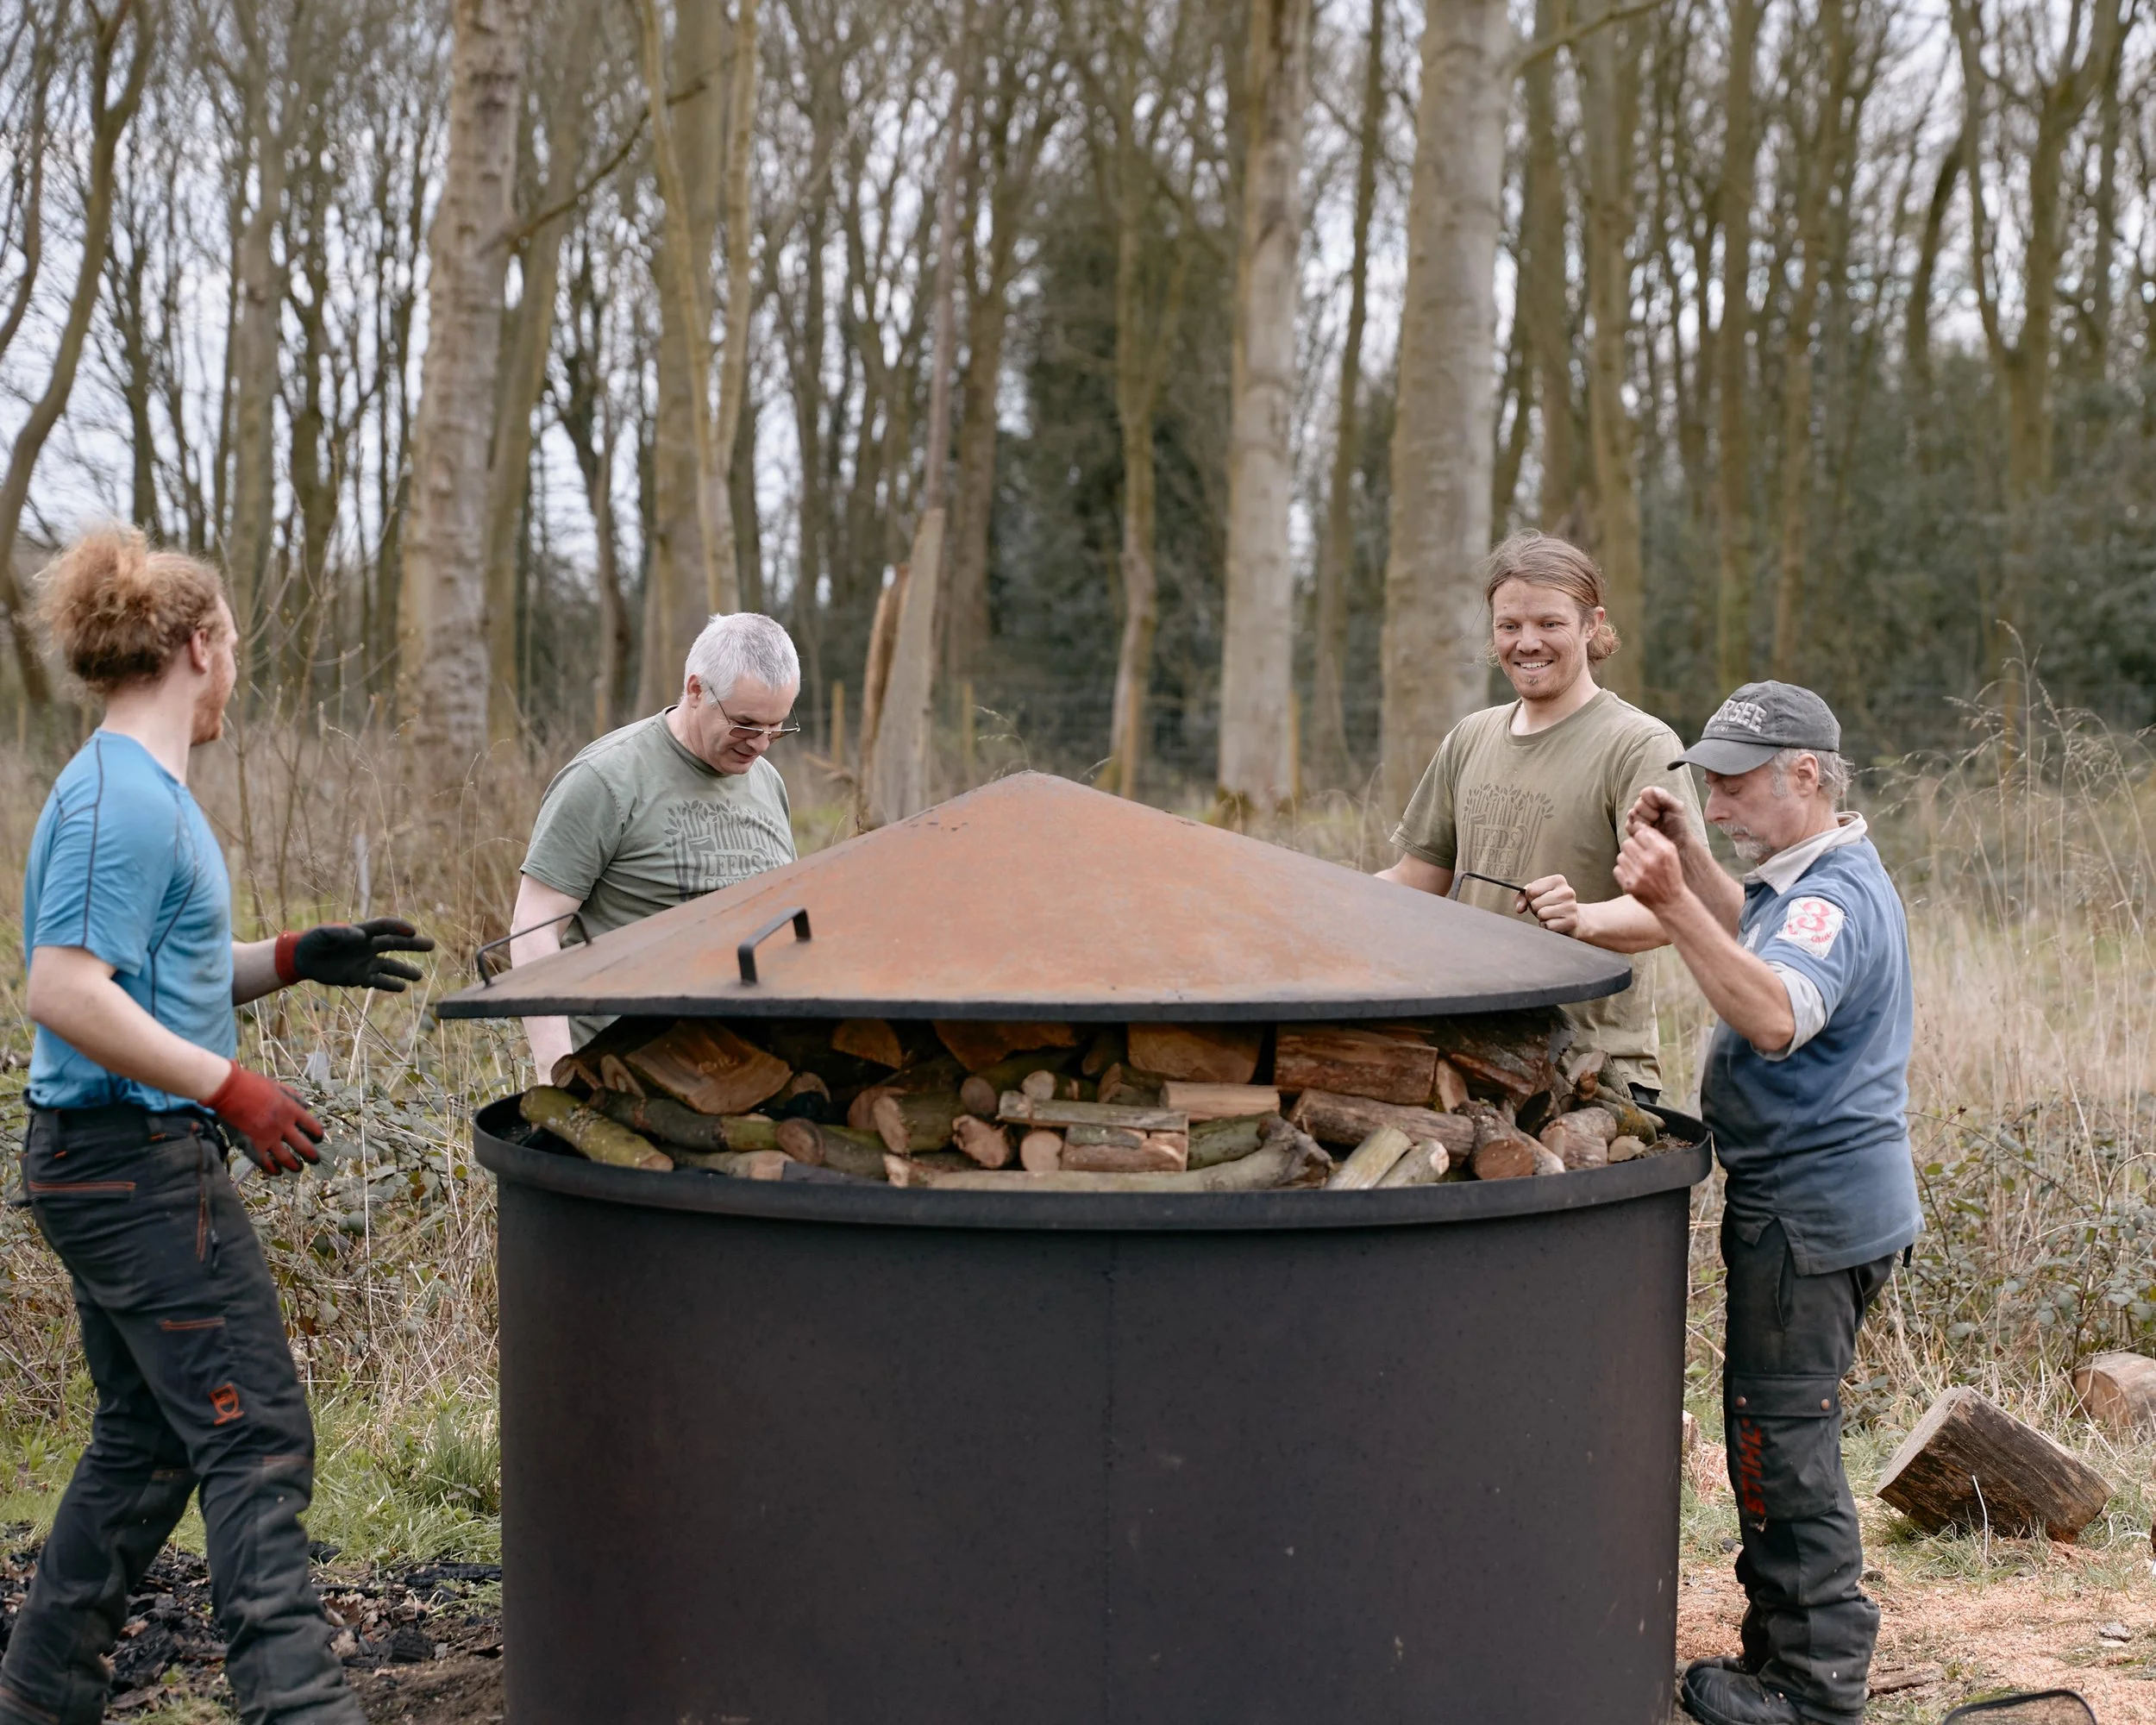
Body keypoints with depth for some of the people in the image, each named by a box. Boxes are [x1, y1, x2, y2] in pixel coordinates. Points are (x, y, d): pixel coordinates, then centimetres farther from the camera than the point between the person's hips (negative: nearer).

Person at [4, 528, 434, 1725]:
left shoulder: (134, 790, 14)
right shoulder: (124, 799, -17)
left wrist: (293, 960, 11)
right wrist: (234, 1090, -21)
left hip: (110, 1164, 10)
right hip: (136, 1163, -10)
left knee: (146, 1438, 16)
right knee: (255, 1437, -8)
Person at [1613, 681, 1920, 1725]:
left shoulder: (1836, 897, -22)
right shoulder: (1811, 877, 13)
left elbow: (1776, 1015, -40)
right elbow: (1756, 944, 34)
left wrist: (1672, 904, -47)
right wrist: (1690, 859, 19)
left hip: (1811, 1211, -11)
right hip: (1799, 1198, 11)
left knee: (1783, 1441, -4)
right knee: (1772, 1431, 19)